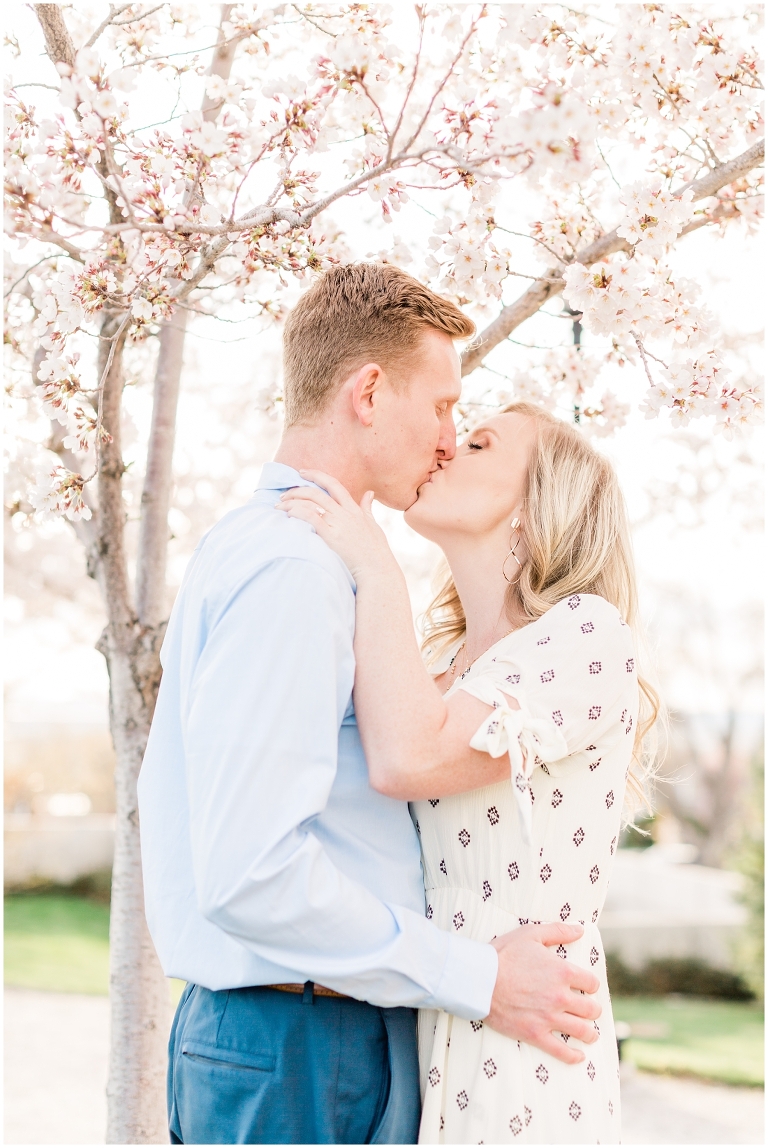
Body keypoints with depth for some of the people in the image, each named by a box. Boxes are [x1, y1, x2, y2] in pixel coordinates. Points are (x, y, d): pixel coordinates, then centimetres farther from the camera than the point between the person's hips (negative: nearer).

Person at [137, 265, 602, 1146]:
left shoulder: (236, 550, 15)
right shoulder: (292, 570, -19)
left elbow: (161, 795, 21)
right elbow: (249, 872, -26)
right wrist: (475, 979, -18)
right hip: (300, 1050, -10)